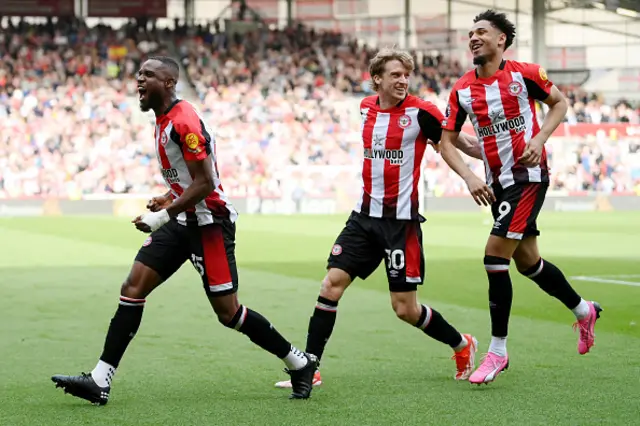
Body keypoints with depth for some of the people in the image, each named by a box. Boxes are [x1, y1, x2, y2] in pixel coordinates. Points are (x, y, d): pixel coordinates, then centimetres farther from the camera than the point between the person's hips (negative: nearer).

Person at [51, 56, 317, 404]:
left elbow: (205, 182, -22)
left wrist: (163, 216, -22)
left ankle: (300, 364, 14)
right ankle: (99, 381, -6)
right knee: (133, 288, -3)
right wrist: (169, 197, 13)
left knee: (228, 313, -4)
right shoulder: (162, 120, 11)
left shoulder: (184, 122, -19)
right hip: (181, 222, 9)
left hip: (208, 222, -9)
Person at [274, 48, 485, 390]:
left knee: (405, 308, -2)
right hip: (365, 214, 5)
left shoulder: (420, 111, -10)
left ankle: (463, 346, 23)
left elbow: (463, 144, -3)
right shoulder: (366, 108, 6)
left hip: (401, 220, -5)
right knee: (332, 283, -6)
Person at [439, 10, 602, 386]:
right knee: (527, 261, 15)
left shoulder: (524, 74, -10)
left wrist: (539, 139, -12)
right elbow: (447, 142, 2)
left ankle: (498, 351, -7)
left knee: (495, 254, -15)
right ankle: (583, 310, 41)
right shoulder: (462, 90, 1)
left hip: (529, 175, -6)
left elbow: (560, 103, 4)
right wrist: (469, 177, -14)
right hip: (497, 182, 6)